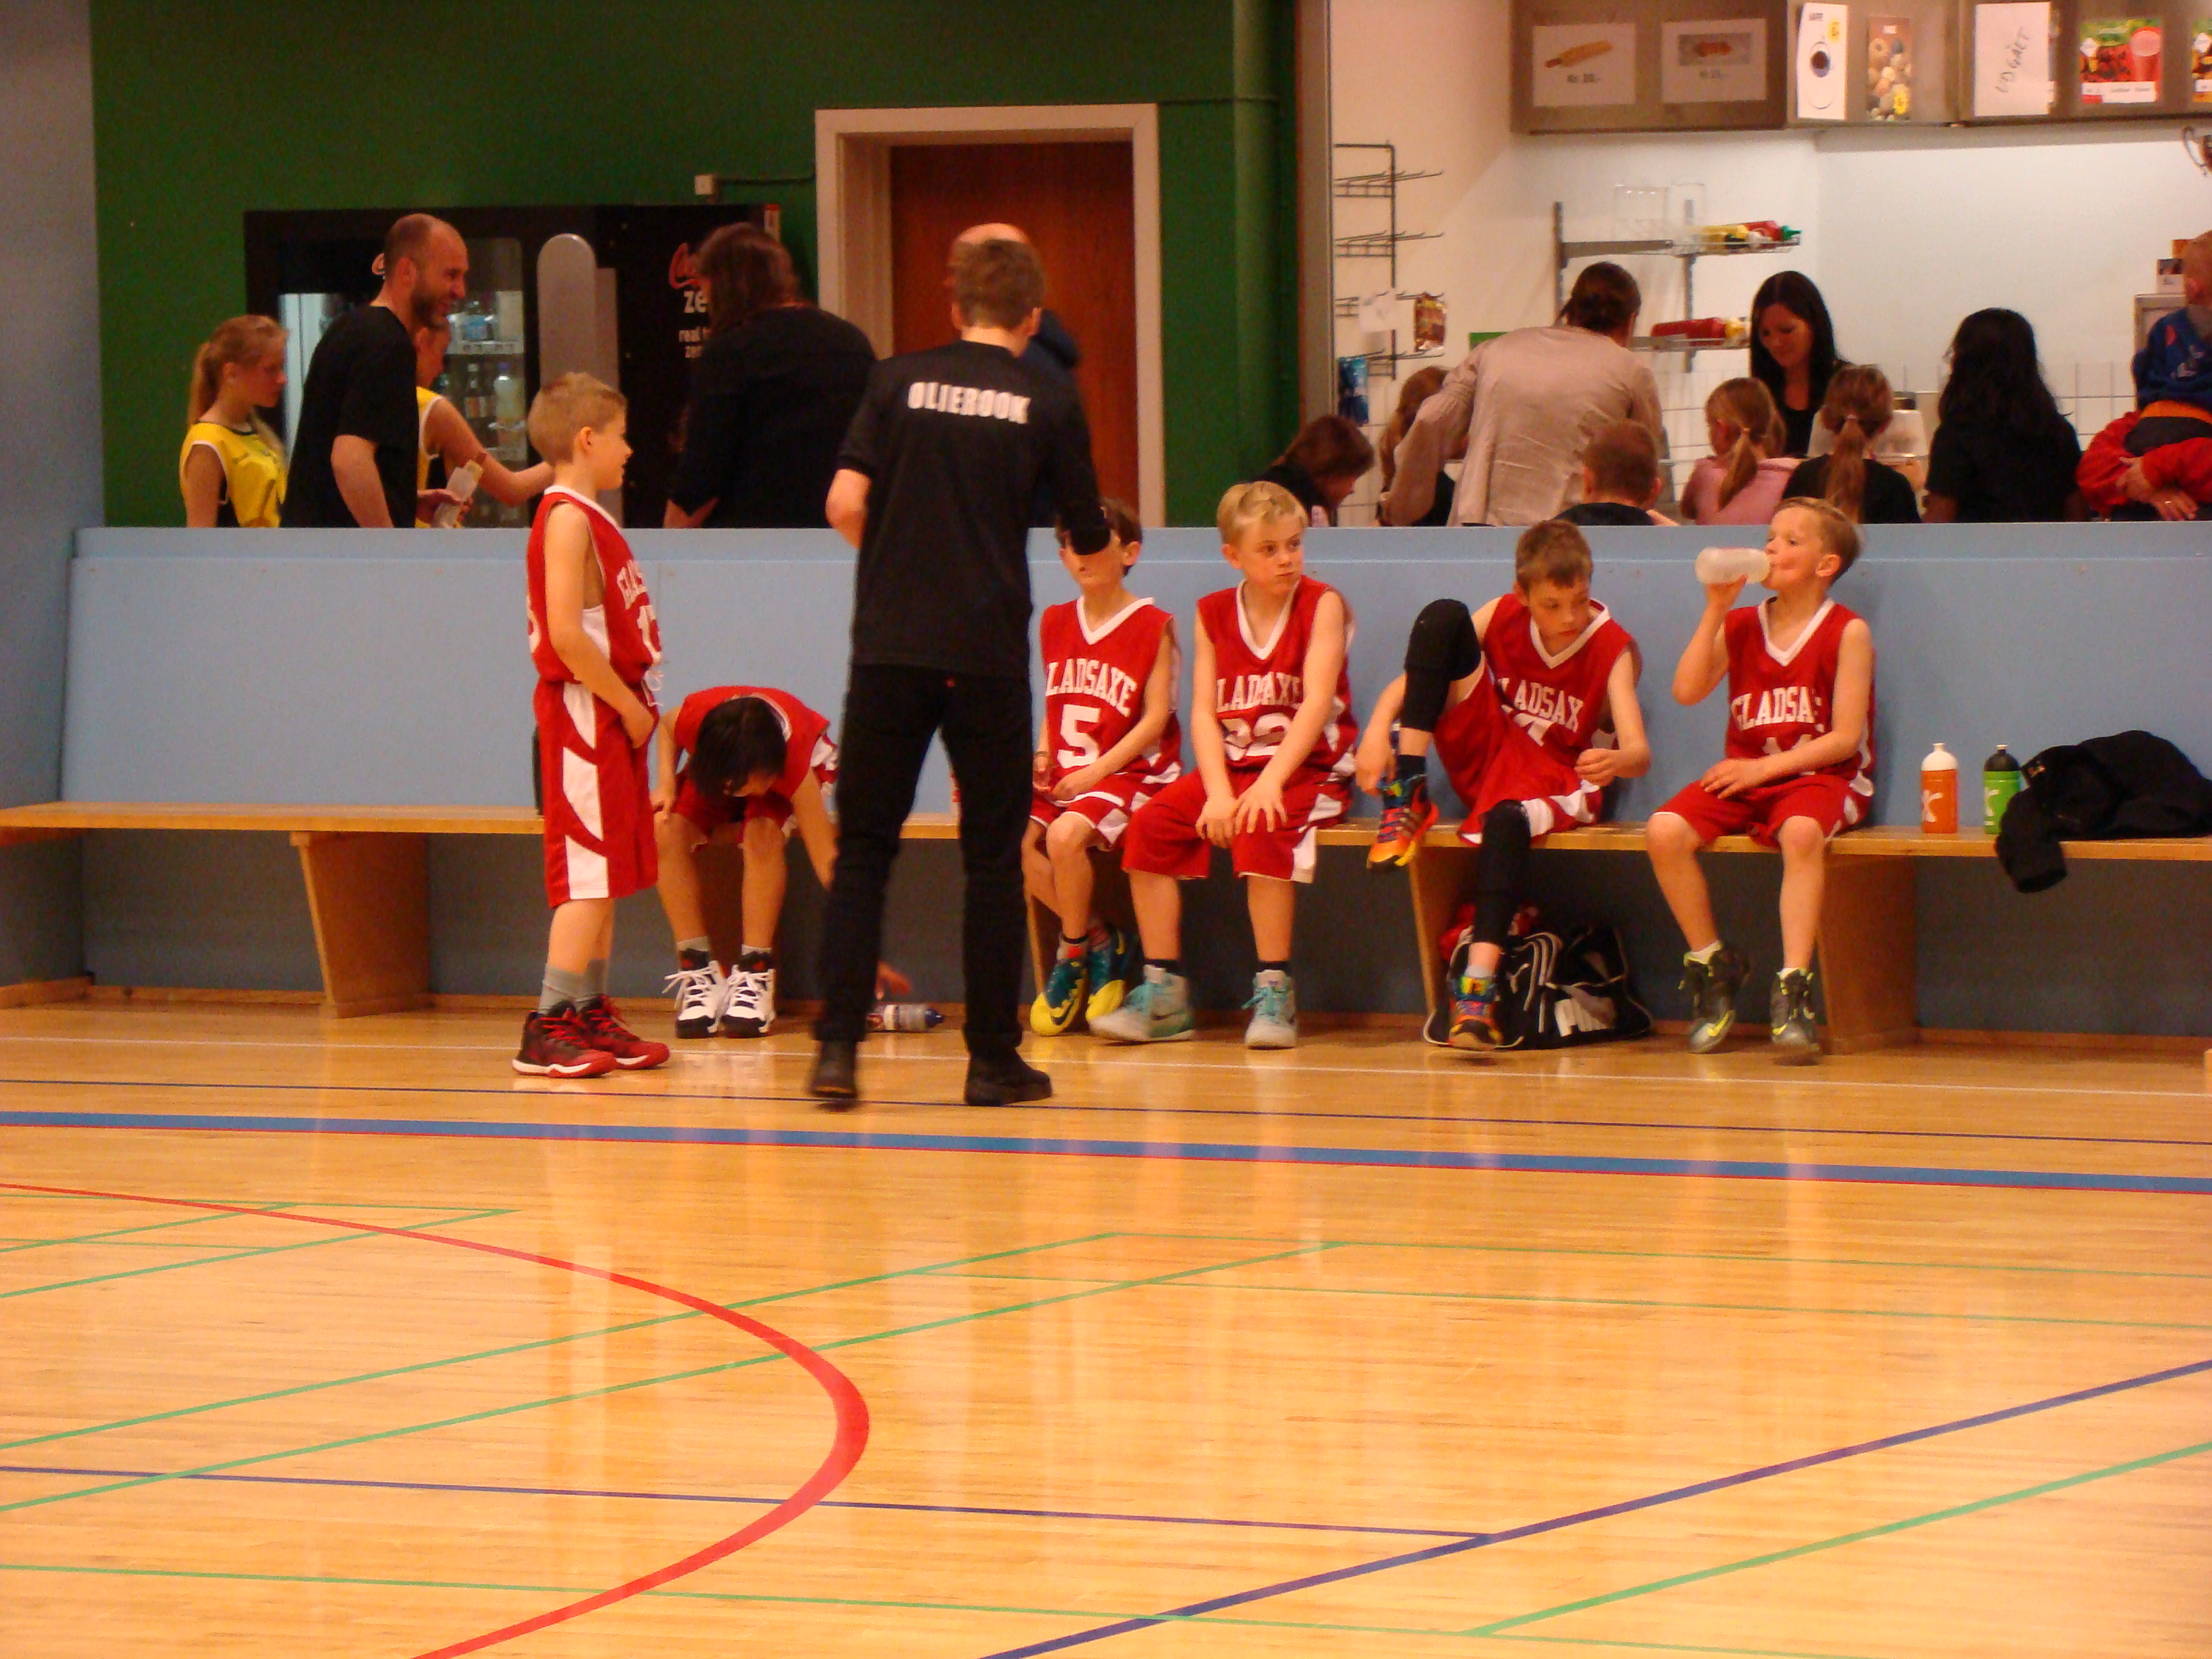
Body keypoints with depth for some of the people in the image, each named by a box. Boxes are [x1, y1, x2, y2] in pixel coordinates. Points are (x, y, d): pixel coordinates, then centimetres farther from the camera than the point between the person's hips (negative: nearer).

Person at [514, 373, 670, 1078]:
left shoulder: (589, 518, 16)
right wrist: (627, 704, -16)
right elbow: (567, 636, -23)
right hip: (587, 715, -10)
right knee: (589, 876, -10)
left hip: (611, 716, 10)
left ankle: (591, 1016, 17)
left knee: (609, 875, 12)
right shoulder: (568, 519, -14)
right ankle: (549, 1028, -10)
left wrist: (634, 704, 7)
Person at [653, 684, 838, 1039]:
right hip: (716, 768, 3)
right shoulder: (695, 717, -38)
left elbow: (826, 862, -40)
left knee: (763, 833, -35)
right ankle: (699, 971, -18)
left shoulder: (795, 761, -43)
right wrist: (666, 782, -25)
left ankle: (755, 976, -25)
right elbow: (667, 726, -9)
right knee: (666, 830, -26)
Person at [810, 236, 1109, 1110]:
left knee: (863, 847, 6)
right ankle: (993, 1059, 8)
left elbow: (845, 504, -4)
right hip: (990, 652, -1)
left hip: (890, 645, 1)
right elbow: (1089, 539, 7)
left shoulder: (898, 381, 3)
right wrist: (1092, 543, 31)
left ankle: (838, 1045, -5)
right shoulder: (1049, 403, 1)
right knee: (992, 856, 7)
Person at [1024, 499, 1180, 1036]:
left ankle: (1073, 955, -9)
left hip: (1129, 771, -6)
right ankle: (1099, 941, -6)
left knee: (1065, 833, -33)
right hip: (1065, 774, 6)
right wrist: (1043, 756, -1)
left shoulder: (1153, 627, -4)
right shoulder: (1055, 624, 13)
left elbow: (1157, 716, -8)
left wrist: (1097, 770, -15)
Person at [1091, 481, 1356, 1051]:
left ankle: (1274, 992, -26)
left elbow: (1316, 703, -16)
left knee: (1260, 829, -34)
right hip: (1232, 767, 5)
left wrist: (1269, 783, -27)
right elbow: (1204, 712, 0)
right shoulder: (1213, 614, 7)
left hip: (1308, 770, -5)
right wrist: (1219, 793, -16)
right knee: (1150, 824, -16)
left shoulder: (1322, 606, -5)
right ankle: (1164, 994, -12)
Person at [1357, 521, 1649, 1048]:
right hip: (1486, 758, 3)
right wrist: (1378, 730, -25)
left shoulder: (1612, 648, -11)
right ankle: (1407, 800, -20)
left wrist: (1616, 761, -48)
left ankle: (1478, 988, -51)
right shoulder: (1502, 617, -4)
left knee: (1508, 821, -43)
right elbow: (1412, 679, -4)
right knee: (1443, 615, -15)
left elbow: (1639, 752, -23)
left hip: (1553, 780, -3)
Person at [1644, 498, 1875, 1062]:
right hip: (1746, 777, 5)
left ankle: (1793, 988, -38)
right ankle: (1714, 965, -3)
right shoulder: (1740, 626, 11)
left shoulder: (1846, 633, -2)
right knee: (1665, 831, -22)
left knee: (1801, 832, -40)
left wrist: (1764, 767, -15)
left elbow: (1845, 738, -9)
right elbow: (1687, 692, -3)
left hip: (1822, 777, -5)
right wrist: (1714, 612, -6)